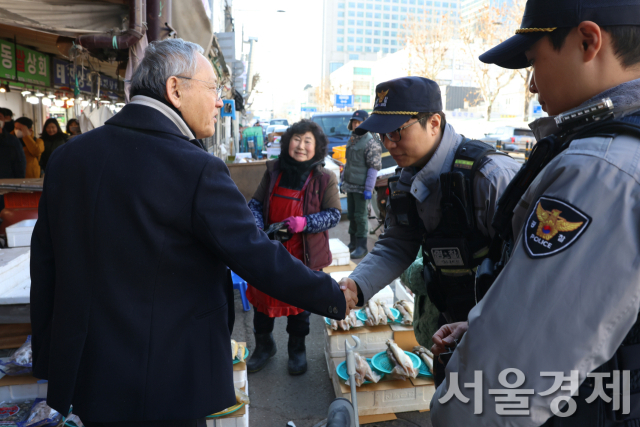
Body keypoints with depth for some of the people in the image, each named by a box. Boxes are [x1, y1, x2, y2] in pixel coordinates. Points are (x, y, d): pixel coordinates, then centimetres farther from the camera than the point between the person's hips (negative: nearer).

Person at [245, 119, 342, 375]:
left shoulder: (324, 178, -10)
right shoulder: (274, 170, -3)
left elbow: (334, 214, -9)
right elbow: (256, 203, 4)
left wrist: (305, 223, -23)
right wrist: (257, 228, -14)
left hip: (304, 255, -2)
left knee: (300, 305, 16)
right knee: (262, 300, 15)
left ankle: (297, 350, 40)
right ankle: (263, 346, 41)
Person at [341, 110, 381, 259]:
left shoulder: (371, 142, -13)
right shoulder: (352, 139, 13)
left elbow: (374, 167, -16)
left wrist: (368, 188, -20)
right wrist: (344, 181, 20)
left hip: (361, 187, -8)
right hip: (350, 185, 8)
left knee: (361, 216, -2)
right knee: (351, 214, 15)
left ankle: (361, 247, 7)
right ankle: (353, 242, 27)